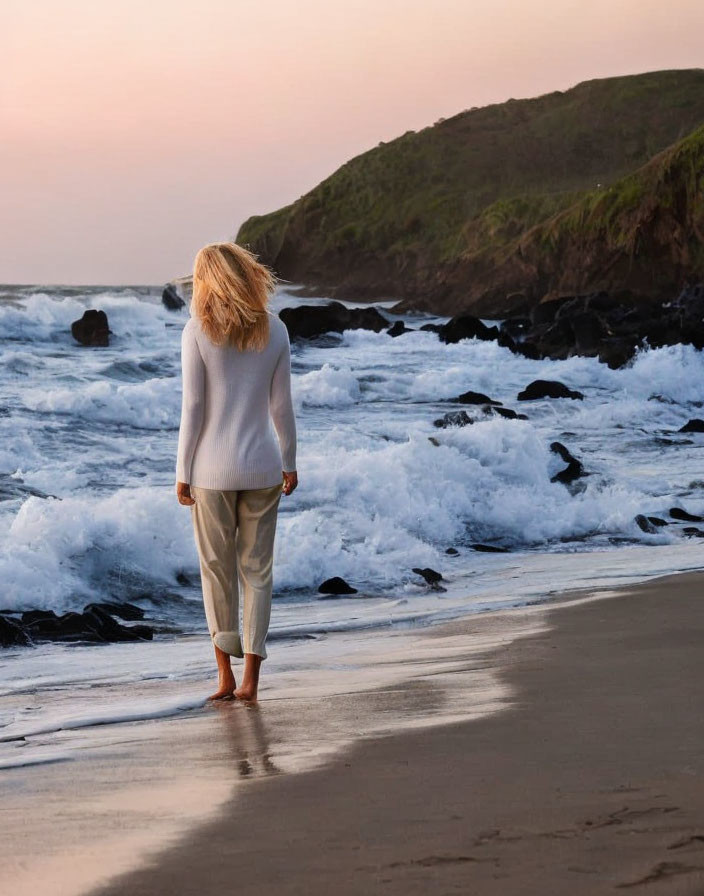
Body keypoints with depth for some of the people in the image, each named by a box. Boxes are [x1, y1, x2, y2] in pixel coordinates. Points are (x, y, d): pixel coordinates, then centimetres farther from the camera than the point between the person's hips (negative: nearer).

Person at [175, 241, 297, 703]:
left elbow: (193, 408, -9)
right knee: (257, 570, 9)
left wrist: (183, 471, -2)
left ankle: (226, 672, 10)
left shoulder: (198, 331, -9)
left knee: (217, 569, 11)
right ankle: (250, 679, 9)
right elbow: (281, 406, 3)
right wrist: (290, 463, 14)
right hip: (263, 467, 2)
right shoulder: (275, 330, 0)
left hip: (213, 469, -2)